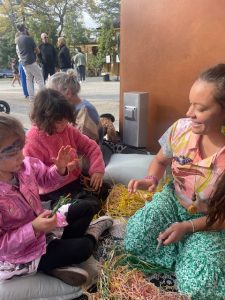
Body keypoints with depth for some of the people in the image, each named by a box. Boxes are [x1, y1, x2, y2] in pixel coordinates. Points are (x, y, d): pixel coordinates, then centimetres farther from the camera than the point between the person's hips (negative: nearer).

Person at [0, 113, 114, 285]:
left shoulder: (24, 165, -16)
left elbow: (46, 179, 5)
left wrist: (59, 169, -16)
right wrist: (34, 229, -35)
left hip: (39, 224, 8)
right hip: (21, 256, -7)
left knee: (87, 209, 14)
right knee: (83, 248, -11)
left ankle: (59, 248, 8)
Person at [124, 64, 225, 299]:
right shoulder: (181, 128, -17)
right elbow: (160, 160, 4)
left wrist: (188, 227, -24)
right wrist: (151, 179, -18)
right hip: (173, 201, 3)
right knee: (133, 242, -19)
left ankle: (193, 260, 15)